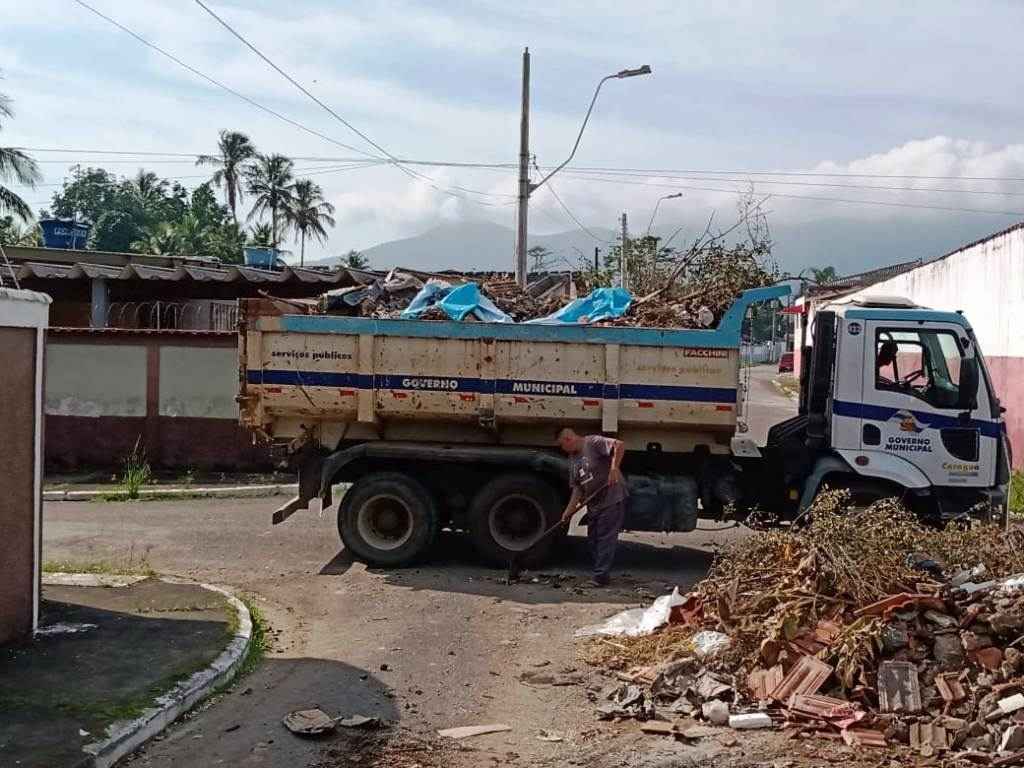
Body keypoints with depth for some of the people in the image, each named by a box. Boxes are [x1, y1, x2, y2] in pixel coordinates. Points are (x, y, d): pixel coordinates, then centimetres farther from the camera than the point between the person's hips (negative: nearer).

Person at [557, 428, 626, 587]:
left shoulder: (594, 443, -12)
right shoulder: (573, 459, 13)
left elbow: (620, 445, -25)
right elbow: (577, 488, 13)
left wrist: (614, 468, -32)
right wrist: (569, 511, 4)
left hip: (612, 500, -9)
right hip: (593, 505, 9)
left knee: (606, 539, -7)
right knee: (593, 540, 12)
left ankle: (601, 575, -6)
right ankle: (601, 574, 20)